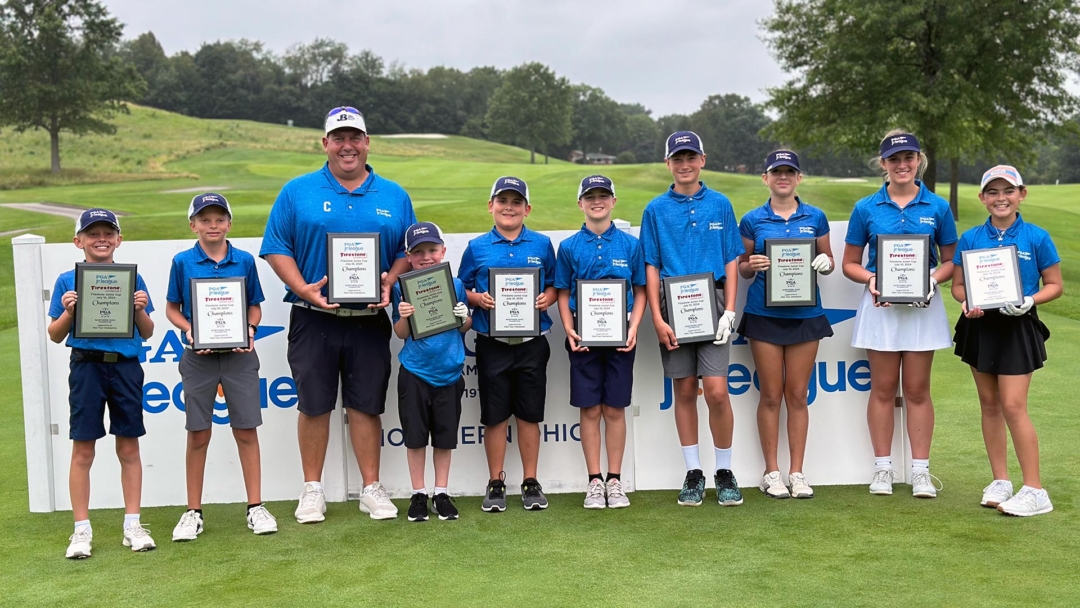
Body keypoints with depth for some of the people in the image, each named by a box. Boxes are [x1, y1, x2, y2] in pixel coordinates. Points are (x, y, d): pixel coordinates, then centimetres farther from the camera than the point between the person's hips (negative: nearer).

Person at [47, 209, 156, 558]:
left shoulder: (132, 278, 7)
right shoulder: (68, 281, 4)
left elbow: (147, 333, 10)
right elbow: (55, 336, 6)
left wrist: (140, 310, -9)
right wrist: (69, 312, -11)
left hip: (126, 367, 1)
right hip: (87, 367, -1)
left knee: (129, 448, 6)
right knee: (83, 450, 2)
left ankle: (132, 525, 15)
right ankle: (82, 530, 11)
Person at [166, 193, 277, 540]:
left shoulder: (244, 261, 2)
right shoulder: (182, 262, 1)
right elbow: (172, 309, 7)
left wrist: (250, 329, -10)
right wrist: (189, 330, -11)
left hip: (238, 354, 0)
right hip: (198, 356, 0)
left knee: (246, 431, 2)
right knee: (198, 434, 5)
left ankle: (255, 507, 12)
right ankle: (193, 512, 17)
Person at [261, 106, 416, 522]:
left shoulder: (394, 196, 8)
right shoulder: (298, 192, 3)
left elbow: (410, 251, 9)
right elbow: (276, 249, 0)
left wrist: (390, 282, -9)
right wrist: (303, 289, -14)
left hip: (370, 319, 1)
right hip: (314, 318, -1)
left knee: (367, 406, 7)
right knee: (314, 405, 6)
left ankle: (371, 489, 18)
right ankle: (312, 490, 18)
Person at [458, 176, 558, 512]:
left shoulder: (542, 244, 5)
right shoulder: (477, 247, 3)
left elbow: (554, 285, 12)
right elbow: (461, 290, 7)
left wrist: (547, 298, -8)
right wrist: (477, 299, -12)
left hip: (532, 343, 1)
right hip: (492, 344, 0)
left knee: (529, 414, 8)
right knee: (495, 415, 6)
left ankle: (531, 482, 19)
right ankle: (496, 483, 17)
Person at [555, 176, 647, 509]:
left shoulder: (630, 245, 3)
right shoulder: (569, 247, 3)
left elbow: (640, 292, 6)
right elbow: (563, 294, 7)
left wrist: (633, 329, -7)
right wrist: (569, 330, -7)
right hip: (584, 337, 0)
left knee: (615, 409, 5)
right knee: (590, 410, 4)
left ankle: (614, 480, 15)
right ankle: (594, 481, 13)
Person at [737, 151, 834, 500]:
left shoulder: (815, 218, 6)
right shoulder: (752, 221, 4)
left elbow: (828, 260, 13)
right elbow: (742, 269, 9)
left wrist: (825, 263, -10)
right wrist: (752, 265, -13)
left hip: (805, 314, 1)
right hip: (764, 314, -1)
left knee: (798, 394, 4)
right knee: (771, 394, 2)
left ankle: (797, 472, 12)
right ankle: (771, 472, 11)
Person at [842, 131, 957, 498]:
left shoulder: (937, 207, 2)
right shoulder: (866, 209, 2)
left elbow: (951, 260, 8)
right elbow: (850, 263, 6)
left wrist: (934, 278, -12)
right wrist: (870, 278, -13)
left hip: (923, 307, 0)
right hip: (880, 306, 0)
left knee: (917, 389, 5)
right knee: (883, 388, 5)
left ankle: (920, 470, 12)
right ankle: (882, 467, 14)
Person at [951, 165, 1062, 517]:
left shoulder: (1036, 238, -5)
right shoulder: (970, 239, 2)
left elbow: (1054, 285, 0)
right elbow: (958, 285, 7)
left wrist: (1030, 300, -18)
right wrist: (966, 301, -14)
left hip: (1018, 327, -4)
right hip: (980, 326, 4)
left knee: (1013, 406, -10)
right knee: (989, 404, 10)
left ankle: (1035, 491, -1)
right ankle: (1000, 481, 22)